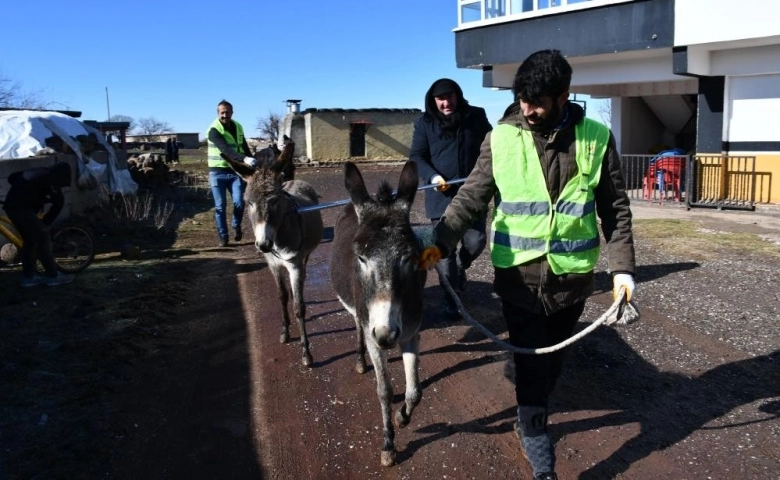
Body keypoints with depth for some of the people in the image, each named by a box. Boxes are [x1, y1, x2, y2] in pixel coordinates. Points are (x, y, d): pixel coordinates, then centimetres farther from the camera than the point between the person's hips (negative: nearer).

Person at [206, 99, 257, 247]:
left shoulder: (238, 127, 6)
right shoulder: (214, 130, -13)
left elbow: (244, 147, 18)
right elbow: (226, 150, -29)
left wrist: (250, 164, 14)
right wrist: (244, 159, -43)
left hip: (235, 171, 4)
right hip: (218, 172, -3)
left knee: (239, 202, -7)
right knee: (220, 206, -1)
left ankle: (237, 227, 20)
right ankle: (223, 236, 10)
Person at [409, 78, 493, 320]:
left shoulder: (476, 116, 3)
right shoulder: (425, 122, 0)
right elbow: (416, 156, -1)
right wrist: (432, 176, -20)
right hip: (442, 195, -1)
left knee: (475, 242, 2)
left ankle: (459, 268, 36)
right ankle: (450, 300, 13)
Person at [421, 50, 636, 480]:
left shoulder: (595, 138, -4)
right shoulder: (502, 139, -7)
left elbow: (615, 210, 2)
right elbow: (471, 198, -7)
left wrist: (622, 267, -3)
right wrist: (439, 244, -21)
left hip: (572, 277, 2)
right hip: (519, 277, -1)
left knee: (551, 359, 19)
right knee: (529, 363, 3)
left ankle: (530, 421, 46)